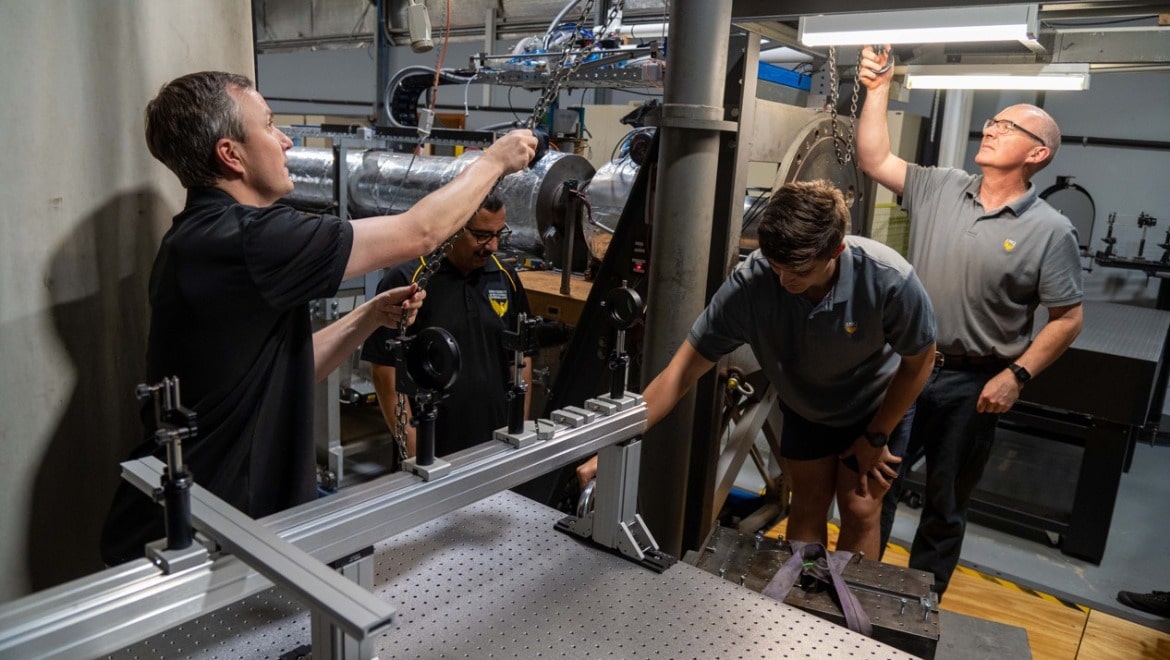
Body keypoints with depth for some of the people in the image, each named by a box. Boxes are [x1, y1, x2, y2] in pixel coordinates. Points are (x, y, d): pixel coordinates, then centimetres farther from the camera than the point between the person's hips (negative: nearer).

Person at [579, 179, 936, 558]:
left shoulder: (888, 279, -38)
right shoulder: (749, 282, -36)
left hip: (878, 406, -1)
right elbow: (683, 370, -31)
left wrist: (875, 438, -11)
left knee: (859, 511, 2)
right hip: (805, 408, 2)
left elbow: (919, 362, -17)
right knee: (807, 506, 11)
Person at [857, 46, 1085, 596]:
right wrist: (878, 90, -7)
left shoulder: (1050, 231, -8)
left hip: (972, 385, -3)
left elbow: (1067, 318, -6)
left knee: (946, 505, 14)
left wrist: (1016, 374, -14)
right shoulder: (939, 189, 2)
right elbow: (874, 159, -1)